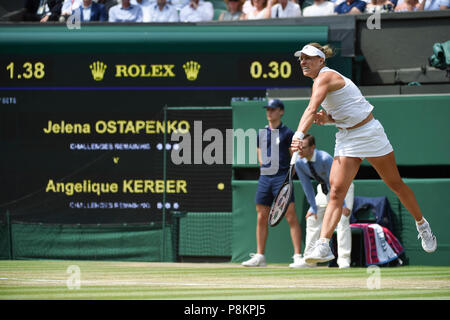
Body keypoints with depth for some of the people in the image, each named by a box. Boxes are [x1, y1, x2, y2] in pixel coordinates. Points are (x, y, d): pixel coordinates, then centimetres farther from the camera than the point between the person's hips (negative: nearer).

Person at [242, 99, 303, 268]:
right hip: (264, 178, 6)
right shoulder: (262, 133, 15)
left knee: (291, 216, -12)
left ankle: (298, 256, -15)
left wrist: (286, 173, -5)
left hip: (282, 178, -6)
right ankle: (259, 257, 11)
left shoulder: (287, 133, 1)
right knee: (261, 218, 6)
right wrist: (266, 167, 7)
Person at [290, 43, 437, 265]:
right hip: (346, 139, 7)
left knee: (395, 184, 8)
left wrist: (299, 135, -48)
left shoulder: (325, 77, -17)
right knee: (336, 191, -10)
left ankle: (422, 226, 29)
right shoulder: (324, 80, 10)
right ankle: (323, 245, -22)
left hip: (369, 133, -7)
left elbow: (311, 109, -34)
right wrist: (326, 119, -4)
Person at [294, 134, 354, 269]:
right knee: (312, 219, 1)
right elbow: (307, 186, -8)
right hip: (324, 189, 6)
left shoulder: (325, 159, -35)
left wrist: (342, 205, -32)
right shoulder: (299, 163, -17)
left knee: (342, 220, -20)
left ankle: (344, 259, -19)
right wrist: (313, 207, -9)